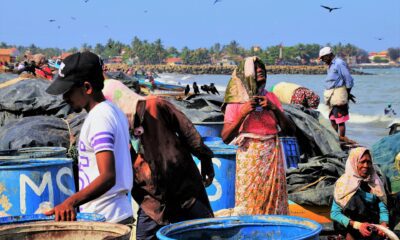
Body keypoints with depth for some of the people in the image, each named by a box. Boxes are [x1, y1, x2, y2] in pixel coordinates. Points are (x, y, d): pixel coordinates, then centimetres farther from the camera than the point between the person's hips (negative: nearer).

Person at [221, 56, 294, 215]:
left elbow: (288, 130, 5)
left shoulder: (270, 97, 10)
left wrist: (274, 108, -9)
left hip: (272, 156, 3)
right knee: (248, 203, -4)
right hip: (249, 157, -3)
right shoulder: (236, 101, 0)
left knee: (273, 201, 3)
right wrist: (242, 114, -17)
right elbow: (225, 138, -7)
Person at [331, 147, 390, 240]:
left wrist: (384, 224, -20)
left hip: (369, 227, 1)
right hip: (346, 226, -1)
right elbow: (334, 213, -10)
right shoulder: (344, 183, -5)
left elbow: (383, 209, 1)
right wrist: (357, 225, -22)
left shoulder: (375, 183, 4)